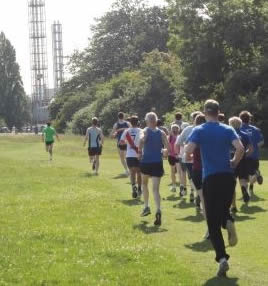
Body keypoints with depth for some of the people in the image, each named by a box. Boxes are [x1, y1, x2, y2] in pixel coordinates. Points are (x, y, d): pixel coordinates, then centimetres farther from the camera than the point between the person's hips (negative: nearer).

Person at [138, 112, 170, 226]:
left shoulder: (145, 131, -1)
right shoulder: (162, 133, 4)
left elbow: (142, 140, -25)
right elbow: (168, 148, -3)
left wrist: (139, 151, -11)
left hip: (146, 162, 0)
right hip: (158, 163, 1)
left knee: (144, 183, 28)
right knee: (155, 189, -4)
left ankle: (146, 207, 26)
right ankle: (158, 211, -27)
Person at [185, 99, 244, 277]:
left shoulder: (199, 131, 0)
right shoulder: (228, 130, 5)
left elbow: (188, 150, -13)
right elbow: (240, 148, -11)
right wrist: (234, 163, 6)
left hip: (210, 178, -2)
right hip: (227, 176, 2)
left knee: (213, 222, 2)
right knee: (223, 209, 23)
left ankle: (222, 258, -11)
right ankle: (229, 222, -15)